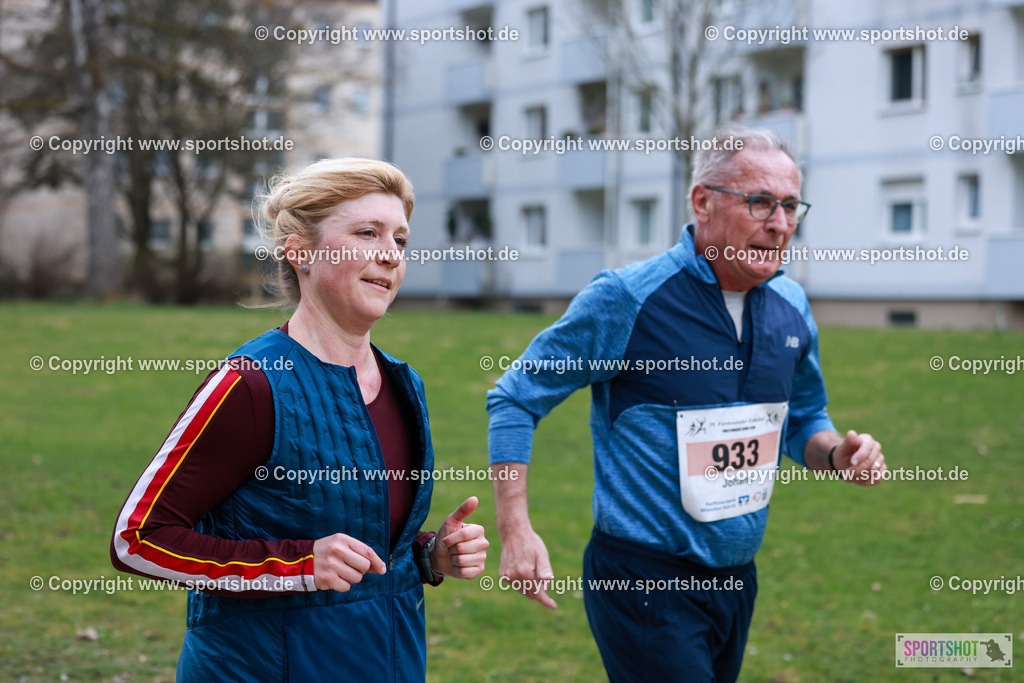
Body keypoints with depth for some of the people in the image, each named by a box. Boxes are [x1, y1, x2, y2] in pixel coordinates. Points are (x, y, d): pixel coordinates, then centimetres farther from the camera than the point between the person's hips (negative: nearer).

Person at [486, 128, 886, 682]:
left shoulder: (790, 308, 4)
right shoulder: (626, 298, -14)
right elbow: (515, 398, -6)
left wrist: (837, 452, -3)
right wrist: (516, 532, -14)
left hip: (738, 580, 7)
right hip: (644, 583, -7)